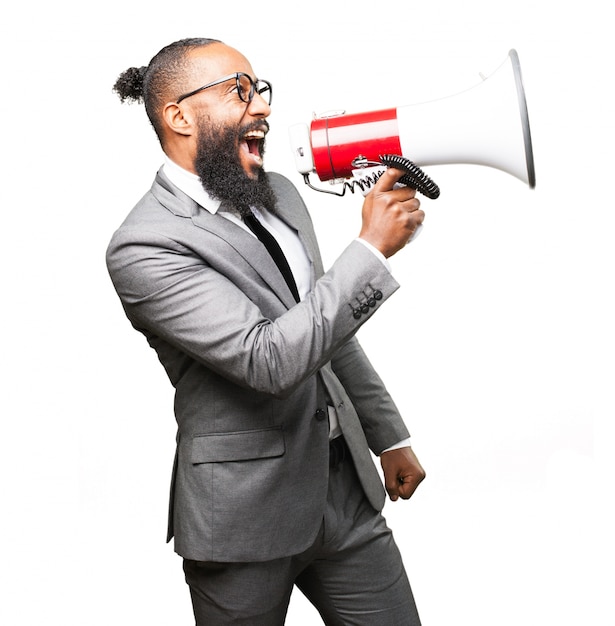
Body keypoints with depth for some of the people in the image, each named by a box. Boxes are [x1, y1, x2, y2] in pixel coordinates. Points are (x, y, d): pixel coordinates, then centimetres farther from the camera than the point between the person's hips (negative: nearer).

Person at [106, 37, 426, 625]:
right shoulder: (143, 246, -17)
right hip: (247, 514, -6)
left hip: (346, 484, 7)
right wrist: (371, 247, -23)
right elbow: (271, 360, -25)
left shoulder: (279, 194, 8)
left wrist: (389, 435, 18)